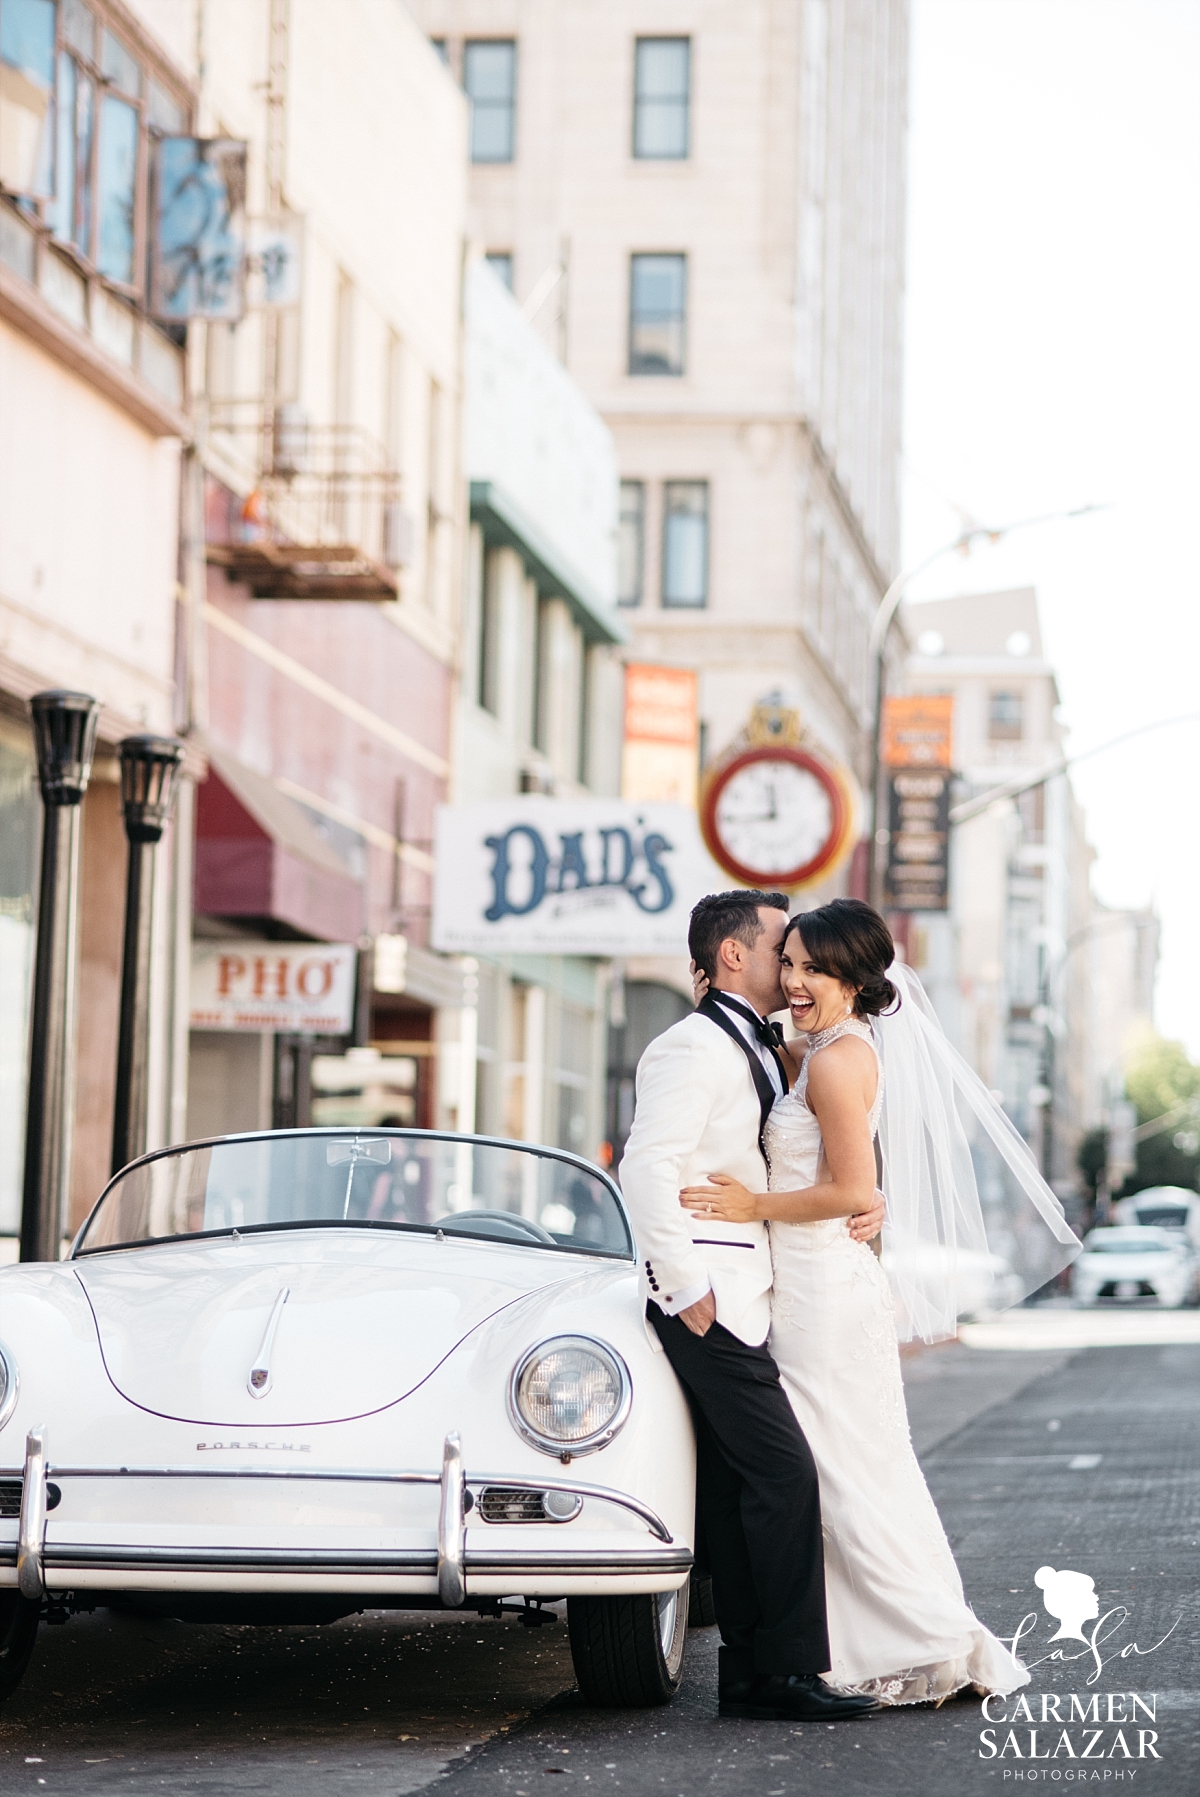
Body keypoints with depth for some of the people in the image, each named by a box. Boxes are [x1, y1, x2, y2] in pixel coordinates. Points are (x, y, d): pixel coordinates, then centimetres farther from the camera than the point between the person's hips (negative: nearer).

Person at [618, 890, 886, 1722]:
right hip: (712, 1299, -10)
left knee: (737, 1484, 9)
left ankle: (749, 1673, 12)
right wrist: (687, 1287, -19)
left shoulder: (766, 1052, 20)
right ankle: (790, 1671, -9)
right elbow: (646, 1167, -19)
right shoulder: (694, 1047, -10)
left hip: (752, 1300, 10)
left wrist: (865, 1208, 1)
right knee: (785, 1473, -12)